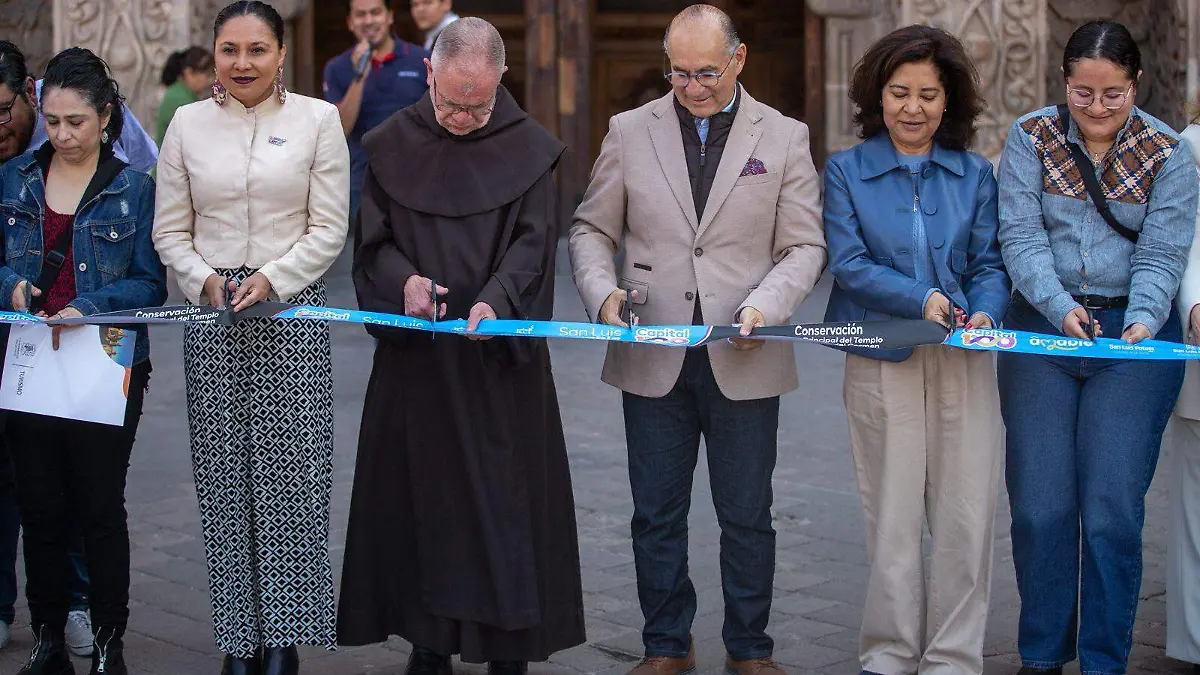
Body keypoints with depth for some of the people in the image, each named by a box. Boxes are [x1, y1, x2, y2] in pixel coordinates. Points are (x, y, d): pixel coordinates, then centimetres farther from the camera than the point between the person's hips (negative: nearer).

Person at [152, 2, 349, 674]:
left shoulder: (318, 119, 2)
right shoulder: (189, 124, 8)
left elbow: (329, 228, 0)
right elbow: (171, 230, 9)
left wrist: (271, 278, -12)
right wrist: (204, 279, -8)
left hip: (291, 311, -2)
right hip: (212, 316, 2)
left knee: (290, 473, -3)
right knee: (225, 477, 3)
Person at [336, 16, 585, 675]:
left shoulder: (528, 148, -1)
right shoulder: (392, 146, 4)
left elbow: (532, 240, -6)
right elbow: (373, 239, 4)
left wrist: (495, 300, -24)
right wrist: (403, 280, -17)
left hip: (500, 357, -1)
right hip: (415, 357, 2)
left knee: (503, 494, 0)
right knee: (421, 493, 4)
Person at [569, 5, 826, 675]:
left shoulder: (785, 137, 3)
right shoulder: (630, 131, 6)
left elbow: (805, 246, 1)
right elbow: (592, 230, 9)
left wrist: (764, 306, -16)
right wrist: (603, 291, -11)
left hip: (743, 358, -1)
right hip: (653, 356, 1)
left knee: (747, 517, 6)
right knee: (657, 514, 8)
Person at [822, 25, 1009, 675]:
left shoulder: (974, 174, 11)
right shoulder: (846, 170, 5)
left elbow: (988, 264, 8)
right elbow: (847, 263, -4)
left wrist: (985, 313, -13)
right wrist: (921, 298, -17)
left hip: (963, 363, 2)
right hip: (882, 364, -1)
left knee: (966, 518, -1)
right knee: (892, 518, 3)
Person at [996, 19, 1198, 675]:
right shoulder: (1031, 138, 1)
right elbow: (1020, 234, -6)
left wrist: (1140, 323, -22)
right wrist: (1061, 306, -21)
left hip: (1134, 333, -1)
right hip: (1040, 327, 1)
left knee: (1113, 510, -5)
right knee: (1039, 505, 1)